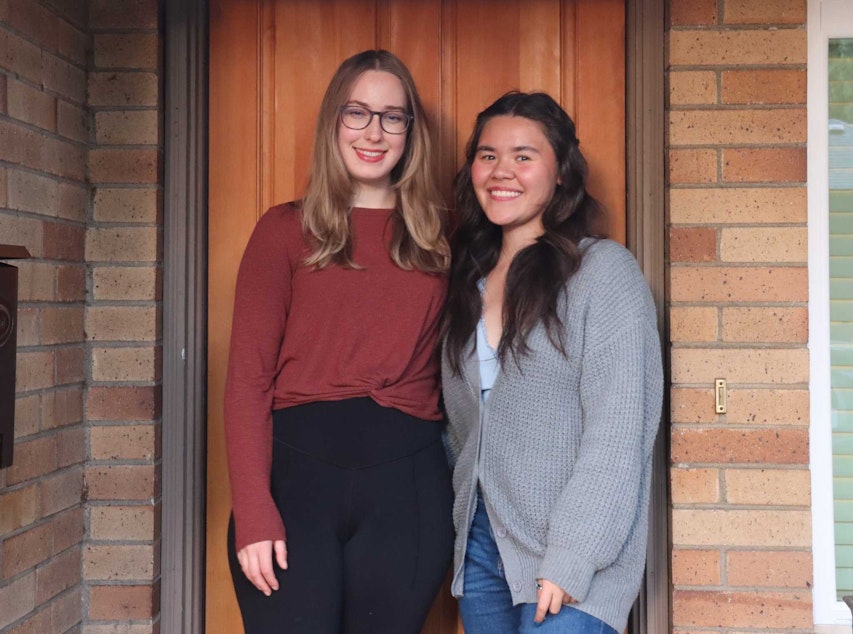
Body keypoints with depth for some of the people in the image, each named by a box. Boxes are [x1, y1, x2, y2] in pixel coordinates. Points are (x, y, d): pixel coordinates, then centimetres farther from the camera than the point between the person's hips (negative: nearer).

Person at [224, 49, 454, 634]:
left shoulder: (437, 239, 12)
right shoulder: (285, 230, 4)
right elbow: (247, 378, -1)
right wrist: (253, 513, -10)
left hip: (406, 481, 2)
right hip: (296, 469, -2)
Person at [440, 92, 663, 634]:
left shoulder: (604, 269, -8)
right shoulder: (470, 279, 10)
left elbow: (616, 433, -14)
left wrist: (570, 560, -18)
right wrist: (460, 519, 7)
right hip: (478, 546, 6)